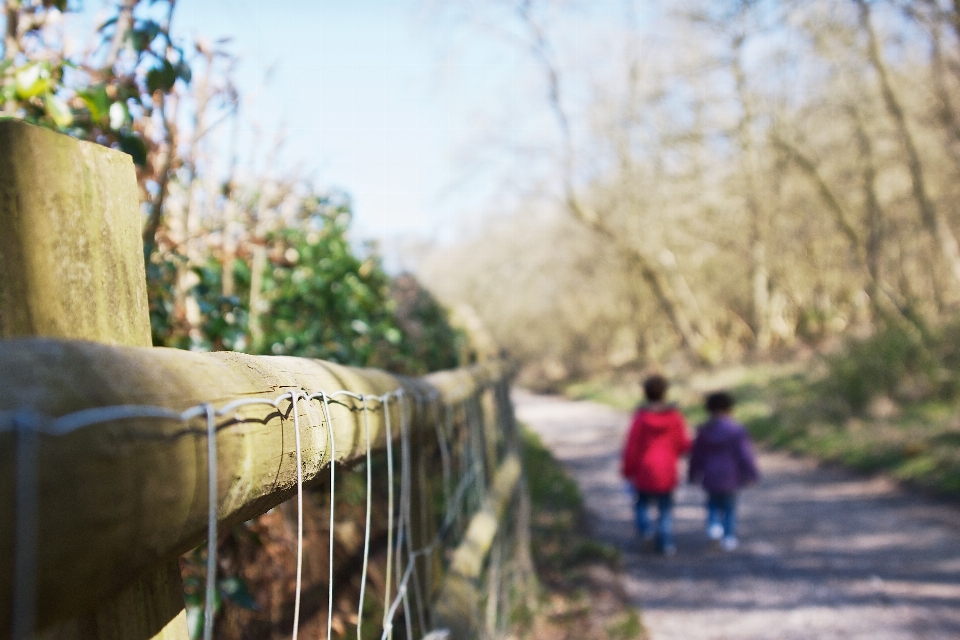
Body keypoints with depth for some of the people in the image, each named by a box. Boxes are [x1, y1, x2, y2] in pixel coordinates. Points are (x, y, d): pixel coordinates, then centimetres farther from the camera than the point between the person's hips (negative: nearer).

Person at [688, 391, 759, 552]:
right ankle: (729, 537, 12)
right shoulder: (736, 430, -12)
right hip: (730, 477, -2)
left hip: (710, 478, 2)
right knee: (730, 506, 14)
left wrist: (694, 475, 18)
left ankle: (714, 523, -2)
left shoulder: (704, 430, -1)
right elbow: (745, 454, -13)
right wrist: (752, 474, -5)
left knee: (714, 502, 23)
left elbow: (696, 455, 6)